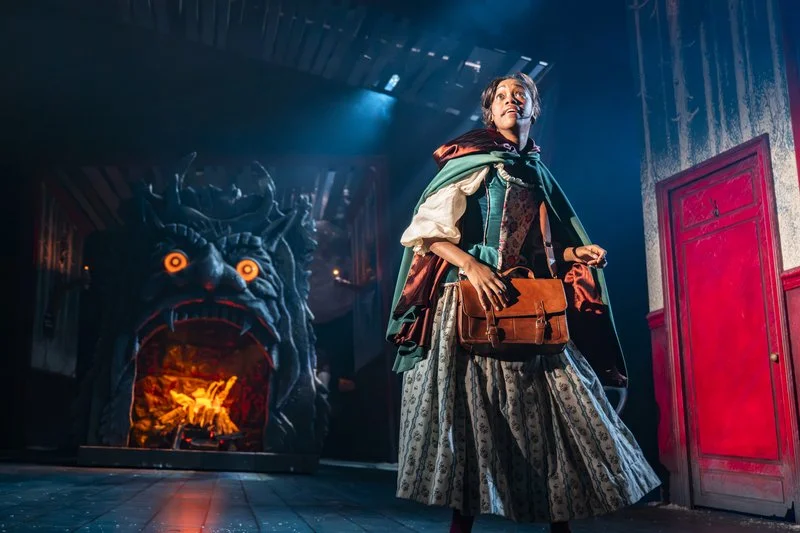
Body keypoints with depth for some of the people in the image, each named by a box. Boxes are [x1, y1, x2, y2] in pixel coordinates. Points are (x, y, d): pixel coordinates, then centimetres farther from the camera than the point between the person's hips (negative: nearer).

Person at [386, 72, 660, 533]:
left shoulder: (539, 175, 21)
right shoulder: (473, 160, 4)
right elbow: (427, 230, -6)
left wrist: (576, 254, 5)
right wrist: (471, 264, -20)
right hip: (473, 299, -5)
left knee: (559, 405, -1)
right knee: (473, 410, -8)